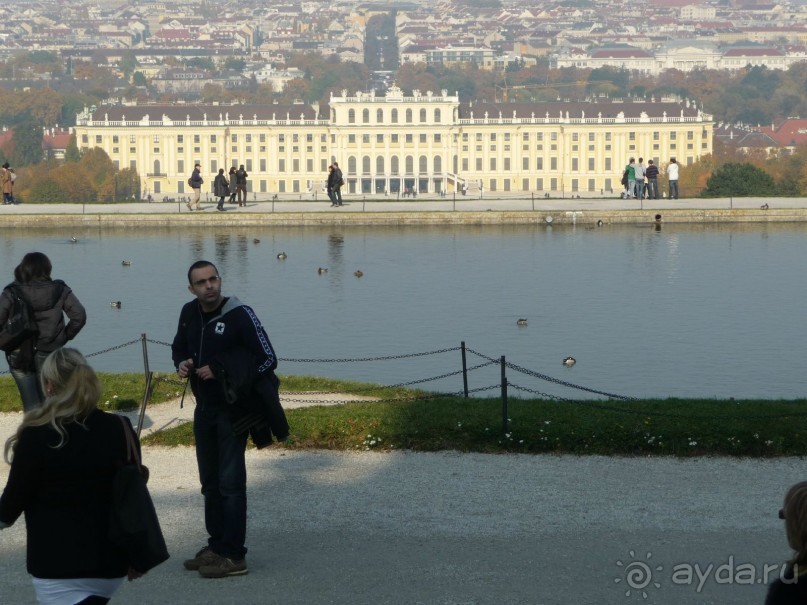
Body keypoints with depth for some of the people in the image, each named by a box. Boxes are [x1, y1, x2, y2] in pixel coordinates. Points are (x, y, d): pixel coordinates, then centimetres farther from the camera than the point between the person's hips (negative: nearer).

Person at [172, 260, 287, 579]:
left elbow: (268, 359, -17)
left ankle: (233, 556, -5)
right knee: (210, 482, 14)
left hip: (233, 410, -7)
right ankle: (216, 546, 25)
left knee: (230, 482, -8)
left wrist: (220, 370, -19)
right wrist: (181, 363, -2)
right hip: (204, 409, 7)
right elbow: (179, 347, 22)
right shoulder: (189, 313, 3)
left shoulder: (240, 315, -16)